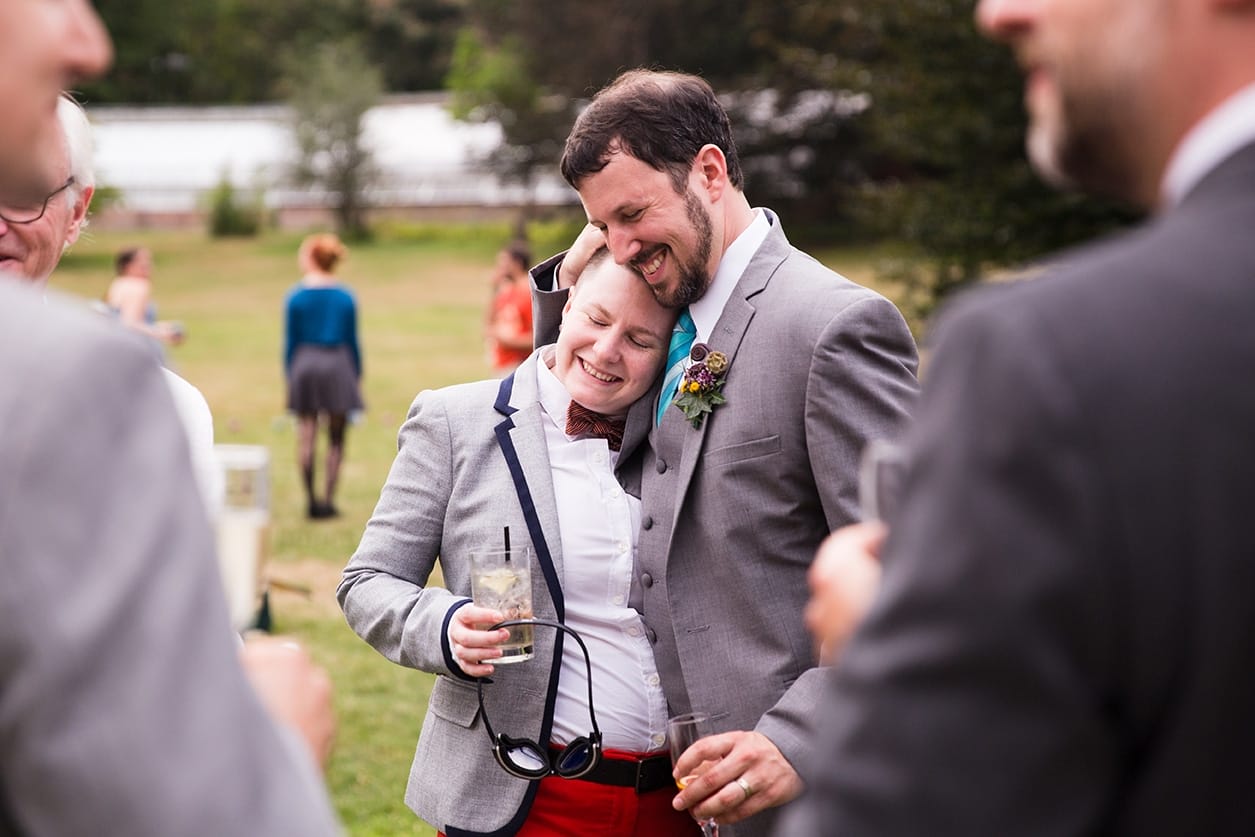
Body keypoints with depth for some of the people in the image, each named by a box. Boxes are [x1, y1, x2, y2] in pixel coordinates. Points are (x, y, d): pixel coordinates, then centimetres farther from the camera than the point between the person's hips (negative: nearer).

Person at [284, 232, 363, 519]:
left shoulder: (296, 297, -2)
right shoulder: (345, 296, 1)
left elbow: (290, 342, 0)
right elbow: (352, 340, 4)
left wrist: (289, 376, 9)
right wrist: (357, 375, 13)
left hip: (305, 366, 0)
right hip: (338, 366, 0)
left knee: (306, 436, 5)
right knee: (336, 438, 6)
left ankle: (311, 500, 3)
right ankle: (328, 500, 2)